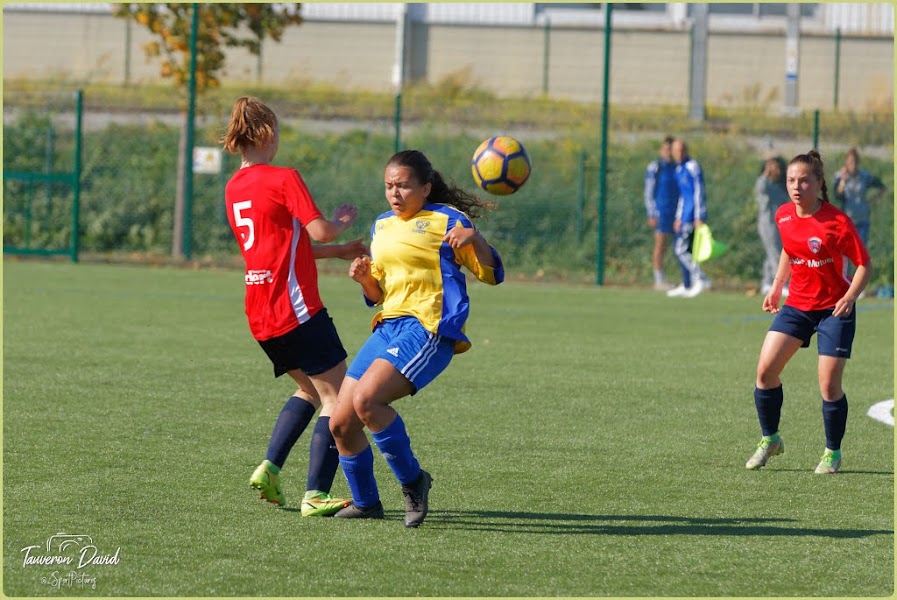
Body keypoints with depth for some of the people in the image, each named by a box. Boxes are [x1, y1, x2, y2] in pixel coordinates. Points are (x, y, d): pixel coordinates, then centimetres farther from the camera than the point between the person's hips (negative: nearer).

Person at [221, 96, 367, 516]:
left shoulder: (234, 187, 14)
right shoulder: (283, 178, -10)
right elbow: (319, 231, -18)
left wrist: (340, 252, 21)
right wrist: (343, 221, 4)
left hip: (260, 315, 8)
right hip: (296, 308, -8)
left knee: (310, 388, 24)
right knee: (336, 396, -3)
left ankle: (269, 469, 10)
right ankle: (315, 496, -11)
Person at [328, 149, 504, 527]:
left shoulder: (446, 220, 0)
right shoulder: (382, 227, 20)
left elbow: (492, 275, -3)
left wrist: (473, 238, -21)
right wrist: (364, 279, 4)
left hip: (428, 329, -8)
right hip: (388, 327, 8)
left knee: (366, 399, -28)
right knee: (341, 424, 2)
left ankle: (412, 481, -12)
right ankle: (365, 503, 22)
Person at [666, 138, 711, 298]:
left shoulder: (692, 167, -9)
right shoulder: (679, 169, 18)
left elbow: (699, 193, -14)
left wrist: (699, 217, -18)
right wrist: (679, 217, 25)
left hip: (692, 216, -9)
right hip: (685, 216, 9)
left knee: (681, 249, -13)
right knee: (681, 250, 8)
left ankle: (701, 279, -11)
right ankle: (686, 286, 12)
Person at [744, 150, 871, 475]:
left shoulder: (838, 222, -17)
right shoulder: (783, 216, 0)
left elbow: (864, 264, -10)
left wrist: (850, 296, -24)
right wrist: (776, 287, 15)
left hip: (833, 308, -5)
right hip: (797, 304, 5)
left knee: (829, 384, -7)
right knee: (766, 369, -8)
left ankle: (832, 452, 14)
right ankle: (769, 439, 11)